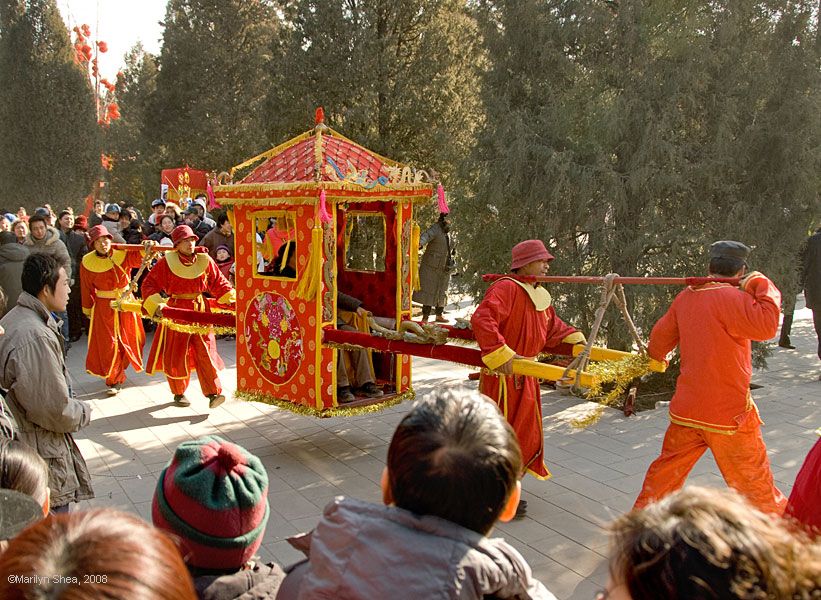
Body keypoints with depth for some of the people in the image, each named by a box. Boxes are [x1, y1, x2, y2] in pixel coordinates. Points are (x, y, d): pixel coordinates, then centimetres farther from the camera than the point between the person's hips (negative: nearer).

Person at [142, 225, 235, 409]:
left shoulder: (205, 261, 1)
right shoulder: (166, 262, -7)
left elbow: (219, 283, 4)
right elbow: (149, 284, -5)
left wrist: (233, 299, -8)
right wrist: (156, 304, -19)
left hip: (199, 311, 1)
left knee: (205, 351, -5)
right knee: (176, 354, 7)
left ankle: (213, 392, -4)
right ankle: (179, 393, 24)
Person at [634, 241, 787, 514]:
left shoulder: (685, 297, 4)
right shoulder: (732, 298, -17)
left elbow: (659, 339, 13)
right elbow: (766, 325, -29)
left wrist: (655, 357, 35)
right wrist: (762, 285, -13)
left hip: (685, 410, 6)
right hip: (728, 414, -6)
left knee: (666, 469, 19)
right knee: (755, 482, 9)